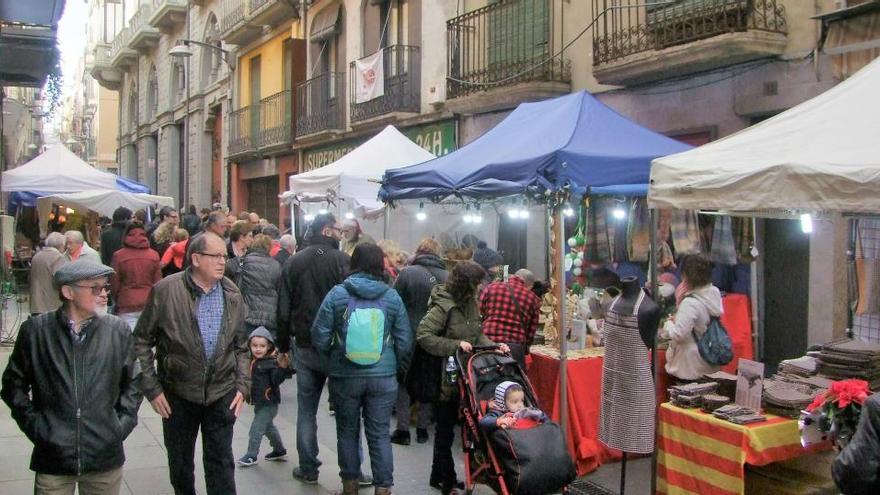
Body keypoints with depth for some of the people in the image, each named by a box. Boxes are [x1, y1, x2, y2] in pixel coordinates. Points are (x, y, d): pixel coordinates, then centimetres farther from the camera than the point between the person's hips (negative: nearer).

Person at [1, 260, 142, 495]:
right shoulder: (35, 330, -3)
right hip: (53, 457, -1)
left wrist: (122, 423, 1)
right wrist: (33, 424, -1)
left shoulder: (119, 331, 0)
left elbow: (132, 383, 9)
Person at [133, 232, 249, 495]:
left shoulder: (232, 294, 1)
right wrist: (152, 388, -7)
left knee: (221, 463, 6)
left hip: (222, 394, 2)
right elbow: (141, 341, -4)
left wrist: (242, 384, 1)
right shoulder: (166, 290, -10)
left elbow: (241, 346, 10)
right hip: (178, 393, -1)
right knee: (180, 463, 16)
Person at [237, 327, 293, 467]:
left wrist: (282, 368, -43)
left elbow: (276, 380, -29)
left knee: (256, 429, -5)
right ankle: (280, 451, 38)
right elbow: (249, 380, 17)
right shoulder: (252, 362, 3)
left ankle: (252, 456, 9)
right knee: (268, 427, 22)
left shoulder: (271, 362, -18)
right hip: (259, 402, 8)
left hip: (269, 403, -8)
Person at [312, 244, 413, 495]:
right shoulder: (392, 296, -3)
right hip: (383, 377, 0)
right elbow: (405, 341, 0)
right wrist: (398, 369, 15)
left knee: (348, 431, 15)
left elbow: (319, 337, -4)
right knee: (380, 434, 8)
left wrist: (332, 361, 14)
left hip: (345, 376, 0)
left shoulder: (337, 294, -7)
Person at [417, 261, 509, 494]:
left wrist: (493, 346, -4)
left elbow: (478, 334, 14)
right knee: (445, 430, 5)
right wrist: (456, 345, -27)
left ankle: (439, 476, 33)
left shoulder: (471, 303, 6)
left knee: (446, 429, 19)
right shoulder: (443, 306, -20)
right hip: (444, 376, -8)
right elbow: (424, 336, -23)